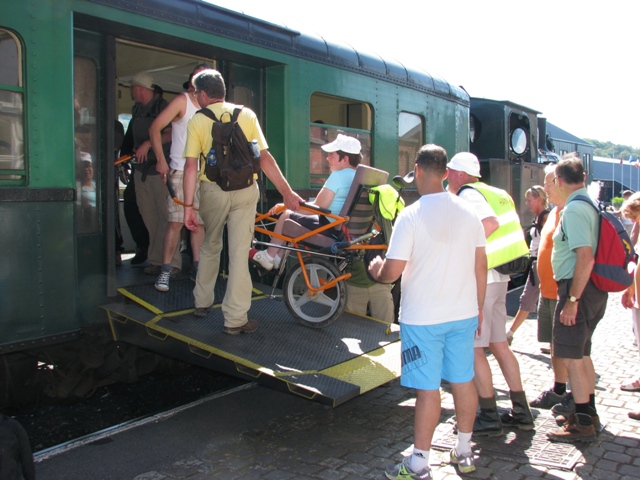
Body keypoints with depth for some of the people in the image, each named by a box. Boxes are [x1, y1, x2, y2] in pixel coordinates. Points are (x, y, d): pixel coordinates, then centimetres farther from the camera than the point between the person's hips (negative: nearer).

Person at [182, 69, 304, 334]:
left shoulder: (197, 121, 0)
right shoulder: (247, 115, 4)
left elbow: (191, 166, -7)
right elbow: (265, 157, -2)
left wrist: (188, 206, -5)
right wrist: (287, 192, 1)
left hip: (212, 190, 0)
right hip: (245, 190, 0)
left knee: (210, 246, 21)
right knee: (239, 253, 2)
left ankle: (202, 302, 33)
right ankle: (235, 319, 4)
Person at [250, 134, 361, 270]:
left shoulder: (338, 176, -19)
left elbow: (317, 208, -18)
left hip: (331, 231, -9)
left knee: (286, 216, 6)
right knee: (291, 214, 23)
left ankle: (268, 257, 20)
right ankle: (278, 257, 26)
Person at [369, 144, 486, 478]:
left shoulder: (411, 216, -15)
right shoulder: (468, 212, 2)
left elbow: (392, 272, -17)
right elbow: (481, 266, 8)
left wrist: (375, 271, 6)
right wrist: (478, 308, 19)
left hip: (423, 318, -5)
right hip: (464, 314, 6)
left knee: (427, 390, 1)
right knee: (463, 381, 15)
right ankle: (464, 452, 30)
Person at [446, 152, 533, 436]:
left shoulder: (468, 193, -10)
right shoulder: (494, 193, 18)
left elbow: (490, 223, -27)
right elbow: (500, 227, 17)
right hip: (499, 277, 9)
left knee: (474, 348, -2)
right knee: (499, 344, 16)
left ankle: (489, 417, 4)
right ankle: (521, 412, 20)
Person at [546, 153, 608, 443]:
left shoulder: (574, 209, -18)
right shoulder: (591, 205, 12)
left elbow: (586, 258, -26)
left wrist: (572, 299, -23)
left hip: (577, 289, -10)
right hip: (594, 289, 10)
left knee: (571, 357, -3)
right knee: (581, 353, 20)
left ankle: (582, 424, 5)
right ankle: (587, 410, 33)